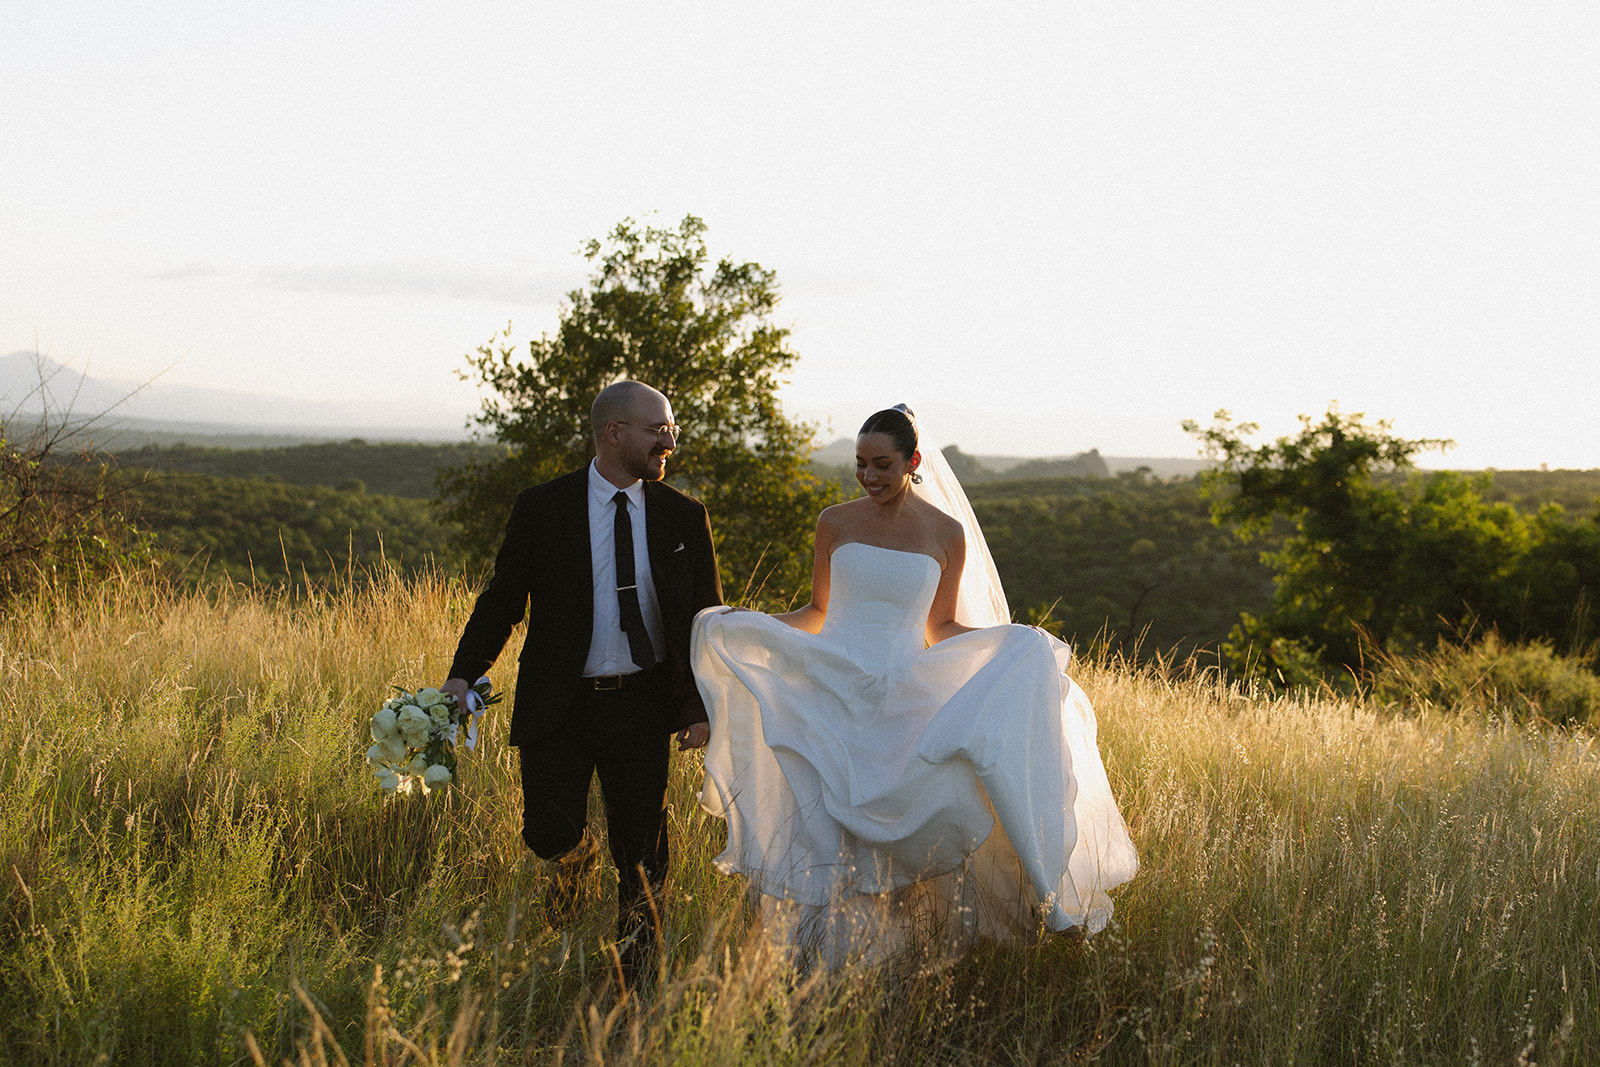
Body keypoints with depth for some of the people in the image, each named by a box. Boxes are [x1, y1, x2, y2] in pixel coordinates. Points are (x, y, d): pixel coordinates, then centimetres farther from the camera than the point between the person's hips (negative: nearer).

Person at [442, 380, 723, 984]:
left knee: (642, 854, 5)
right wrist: (462, 676, -9)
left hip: (643, 706, 1)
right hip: (557, 705, -1)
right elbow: (501, 601, 2)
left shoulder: (684, 518, 2)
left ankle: (636, 987, 27)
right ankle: (578, 855, 30)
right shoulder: (541, 509, -3)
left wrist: (700, 707, -3)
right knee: (549, 833, -10)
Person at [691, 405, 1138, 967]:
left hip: (903, 706, -1)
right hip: (831, 699, 1)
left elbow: (941, 629, 10)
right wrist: (743, 625, -2)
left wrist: (1013, 641, -5)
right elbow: (815, 615, 13)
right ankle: (819, 976, 9)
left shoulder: (947, 534, 2)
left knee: (892, 836, -6)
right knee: (823, 834, -3)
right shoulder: (835, 523, 5)